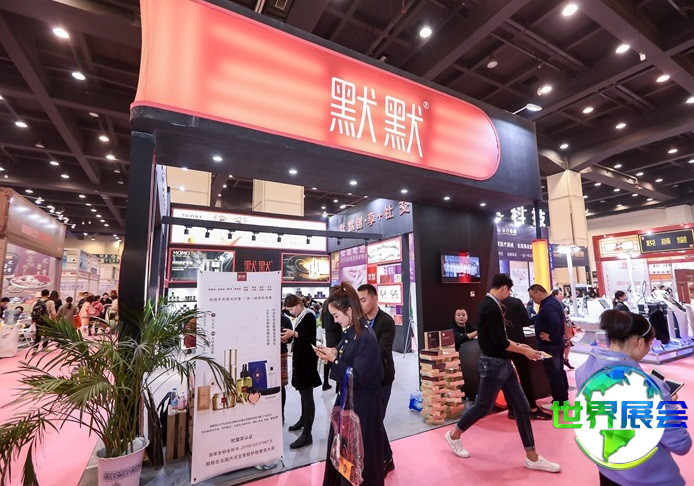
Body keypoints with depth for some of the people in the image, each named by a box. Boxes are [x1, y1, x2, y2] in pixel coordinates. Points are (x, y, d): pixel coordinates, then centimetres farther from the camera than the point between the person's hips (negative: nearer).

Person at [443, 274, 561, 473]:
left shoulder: (490, 305, 9)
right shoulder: (491, 307, -23)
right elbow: (499, 342, -24)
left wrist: (518, 345, 15)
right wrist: (524, 351, -10)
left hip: (503, 363, 9)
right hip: (493, 364, -9)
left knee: (522, 407, 12)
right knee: (483, 406, 7)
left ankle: (532, 457, 24)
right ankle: (453, 435, 28)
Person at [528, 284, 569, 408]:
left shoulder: (548, 306, -24)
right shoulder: (550, 302, 10)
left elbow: (555, 322, -40)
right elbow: (538, 318, 21)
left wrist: (551, 336, -26)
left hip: (550, 345, -11)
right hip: (556, 343, 11)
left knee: (553, 373, 0)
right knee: (559, 370, 19)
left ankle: (558, 402, 10)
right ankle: (563, 397, 31)